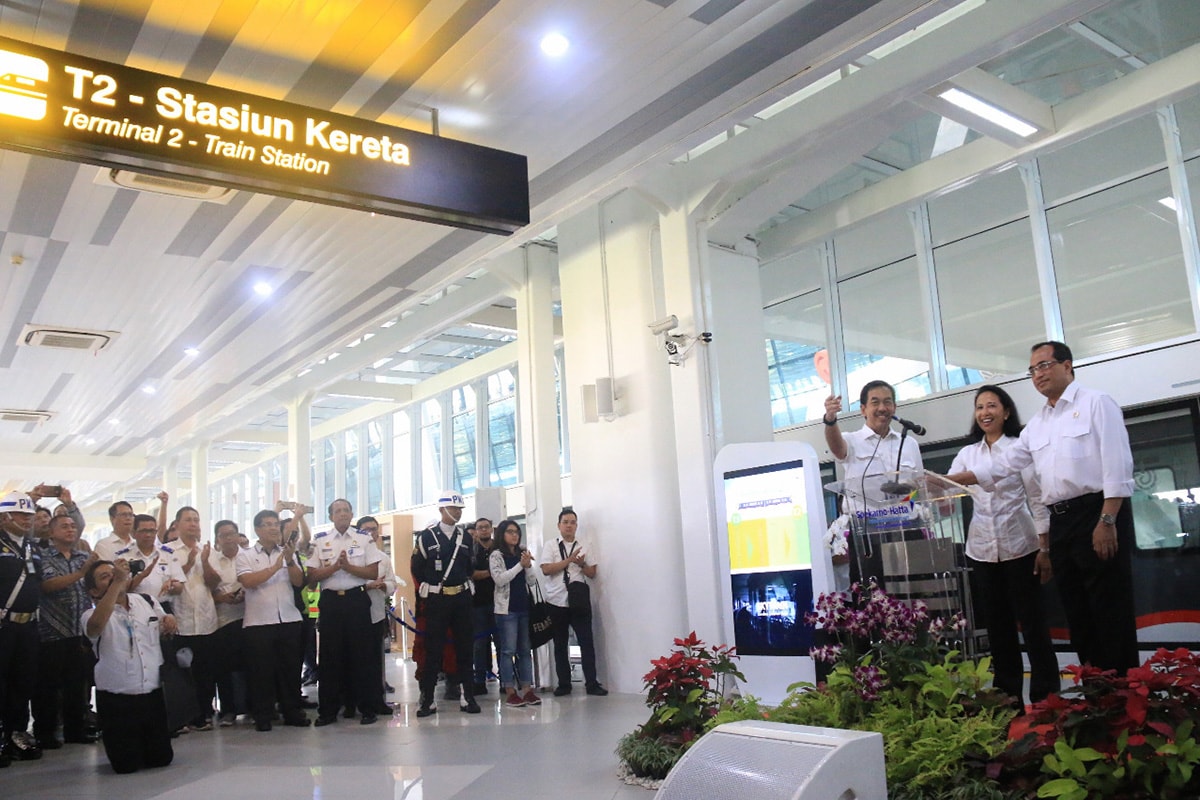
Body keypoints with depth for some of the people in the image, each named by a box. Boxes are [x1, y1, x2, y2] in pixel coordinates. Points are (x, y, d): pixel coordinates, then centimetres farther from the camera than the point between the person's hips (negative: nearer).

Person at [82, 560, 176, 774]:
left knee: (161, 758, 8)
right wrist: (117, 582, -33)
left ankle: (139, 742, 39)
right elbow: (96, 625, -33)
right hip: (116, 700, -3)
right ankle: (122, 743, 33)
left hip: (154, 694, 4)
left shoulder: (148, 601, 7)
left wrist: (170, 620, -2)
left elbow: (165, 632, 23)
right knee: (126, 765, 1)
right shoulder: (93, 615, -7)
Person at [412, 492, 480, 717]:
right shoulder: (426, 536, -5)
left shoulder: (465, 537, 7)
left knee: (464, 649, 6)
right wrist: (430, 590, 5)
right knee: (433, 651, 1)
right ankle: (427, 700, 6)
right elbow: (417, 569, 1)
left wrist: (464, 586, 8)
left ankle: (468, 697, 12)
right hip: (437, 599, -3)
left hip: (462, 598, 3)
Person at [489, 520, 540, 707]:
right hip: (506, 608, -5)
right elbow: (499, 579, -14)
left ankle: (527, 690, 10)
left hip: (524, 607, 5)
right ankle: (510, 692, 0)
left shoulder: (522, 553, 13)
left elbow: (531, 581, 10)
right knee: (508, 650, -3)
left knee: (525, 650, 6)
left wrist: (528, 566, -8)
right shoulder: (496, 555, -1)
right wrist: (520, 565, -15)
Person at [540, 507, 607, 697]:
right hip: (557, 601, -1)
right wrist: (569, 560, -14)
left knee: (586, 641, -1)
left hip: (580, 601, 1)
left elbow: (592, 573, 7)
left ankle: (591, 683, 5)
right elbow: (546, 569, -10)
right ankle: (564, 684, 16)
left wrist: (582, 564, -13)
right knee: (560, 644, 7)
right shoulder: (550, 545, 3)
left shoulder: (584, 546, 9)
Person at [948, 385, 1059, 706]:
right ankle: (1008, 699, 17)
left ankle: (1046, 698, 7)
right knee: (998, 627, 9)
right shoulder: (967, 454, 10)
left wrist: (1045, 549, -9)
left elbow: (1038, 501, -5)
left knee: (1032, 623, 0)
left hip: (1019, 547, -4)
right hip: (982, 551, 4)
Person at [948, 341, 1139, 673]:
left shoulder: (1096, 403, -3)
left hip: (1098, 514, -7)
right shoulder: (1037, 424, 18)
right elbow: (1003, 464, 15)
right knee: (1078, 613, 9)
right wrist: (950, 479, 5)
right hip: (1060, 522, 7)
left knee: (1110, 612, -5)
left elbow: (1116, 465, -11)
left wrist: (1107, 521, -19)